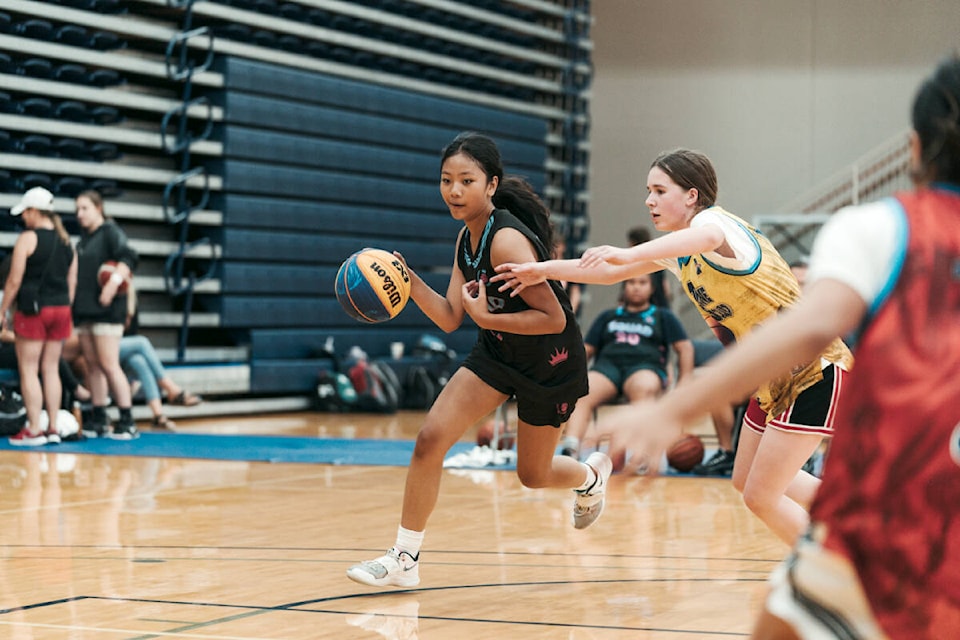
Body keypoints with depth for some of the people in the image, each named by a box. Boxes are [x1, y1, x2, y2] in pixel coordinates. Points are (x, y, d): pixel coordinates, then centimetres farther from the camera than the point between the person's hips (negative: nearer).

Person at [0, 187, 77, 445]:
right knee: (51, 370, 11)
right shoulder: (66, 242, 9)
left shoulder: (27, 239, -10)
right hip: (60, 309, 6)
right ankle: (53, 429, 10)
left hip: (33, 310, -6)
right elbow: (72, 282, 11)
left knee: (28, 371, 0)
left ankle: (33, 430, -4)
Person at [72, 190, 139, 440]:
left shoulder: (110, 232, -7)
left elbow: (129, 258, -22)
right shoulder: (83, 239, 19)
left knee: (109, 365, -11)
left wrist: (113, 283, -31)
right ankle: (98, 420, 13)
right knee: (92, 365, 8)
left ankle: (127, 422, -7)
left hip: (106, 310, -8)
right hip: (84, 311, 8)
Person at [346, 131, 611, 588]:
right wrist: (409, 282, -16)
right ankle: (405, 559, 0)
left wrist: (486, 317, -28)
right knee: (430, 439, -9)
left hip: (551, 361, -7)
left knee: (532, 475, 13)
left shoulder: (506, 240, -29)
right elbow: (450, 319, -3)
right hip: (498, 351, 7)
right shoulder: (467, 238, -3)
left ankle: (592, 476, 49)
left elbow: (553, 317, -28)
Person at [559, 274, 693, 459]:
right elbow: (586, 350, 27)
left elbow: (685, 348, 16)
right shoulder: (608, 317, 31)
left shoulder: (663, 317, 25)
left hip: (645, 366, -2)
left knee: (644, 388, -41)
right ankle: (570, 448, -55)